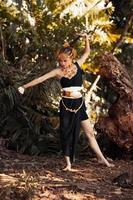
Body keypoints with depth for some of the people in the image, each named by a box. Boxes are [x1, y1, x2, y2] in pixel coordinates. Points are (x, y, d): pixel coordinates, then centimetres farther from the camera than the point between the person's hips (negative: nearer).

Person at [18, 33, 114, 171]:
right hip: (66, 104, -2)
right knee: (66, 133, 1)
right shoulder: (58, 71, -4)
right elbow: (41, 79, -5)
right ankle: (68, 164, 7)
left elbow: (87, 52, 18)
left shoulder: (77, 65, 3)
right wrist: (25, 86, -9)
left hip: (79, 103, 2)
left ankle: (101, 157, 14)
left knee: (89, 132, 6)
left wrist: (86, 39, 4)